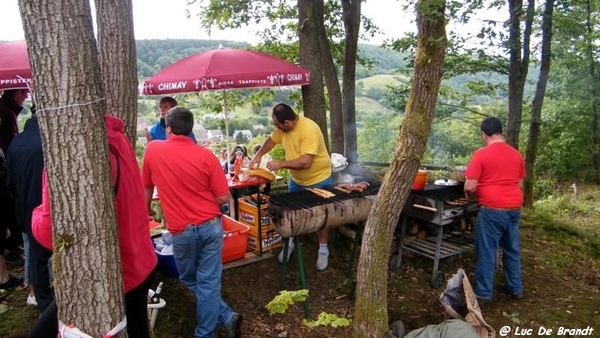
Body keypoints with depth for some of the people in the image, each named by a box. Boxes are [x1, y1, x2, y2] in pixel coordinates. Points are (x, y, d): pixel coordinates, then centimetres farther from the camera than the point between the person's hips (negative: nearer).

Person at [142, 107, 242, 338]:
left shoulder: (153, 150, -4)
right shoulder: (206, 156, -6)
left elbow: (146, 188, 11)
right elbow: (224, 198, -5)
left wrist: (147, 210, 31)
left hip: (182, 231, 0)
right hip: (210, 226, 1)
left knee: (189, 280, 20)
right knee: (208, 282, 9)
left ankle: (226, 316, 19)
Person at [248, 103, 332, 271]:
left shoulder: (309, 130, -32)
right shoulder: (283, 127, -9)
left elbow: (305, 162, -36)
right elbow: (272, 140, 10)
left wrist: (280, 164, -30)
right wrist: (258, 155, -5)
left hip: (318, 180, -7)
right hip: (296, 179, 7)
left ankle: (323, 250, 25)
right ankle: (290, 244, 34)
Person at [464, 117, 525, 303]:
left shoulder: (481, 154, -11)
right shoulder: (516, 154, 8)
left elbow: (469, 186, -13)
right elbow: (520, 185, 16)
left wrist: (470, 195, 7)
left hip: (492, 209, -6)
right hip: (514, 208, 6)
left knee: (486, 251, 4)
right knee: (512, 249, 18)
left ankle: (484, 292, 12)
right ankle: (515, 287, 29)